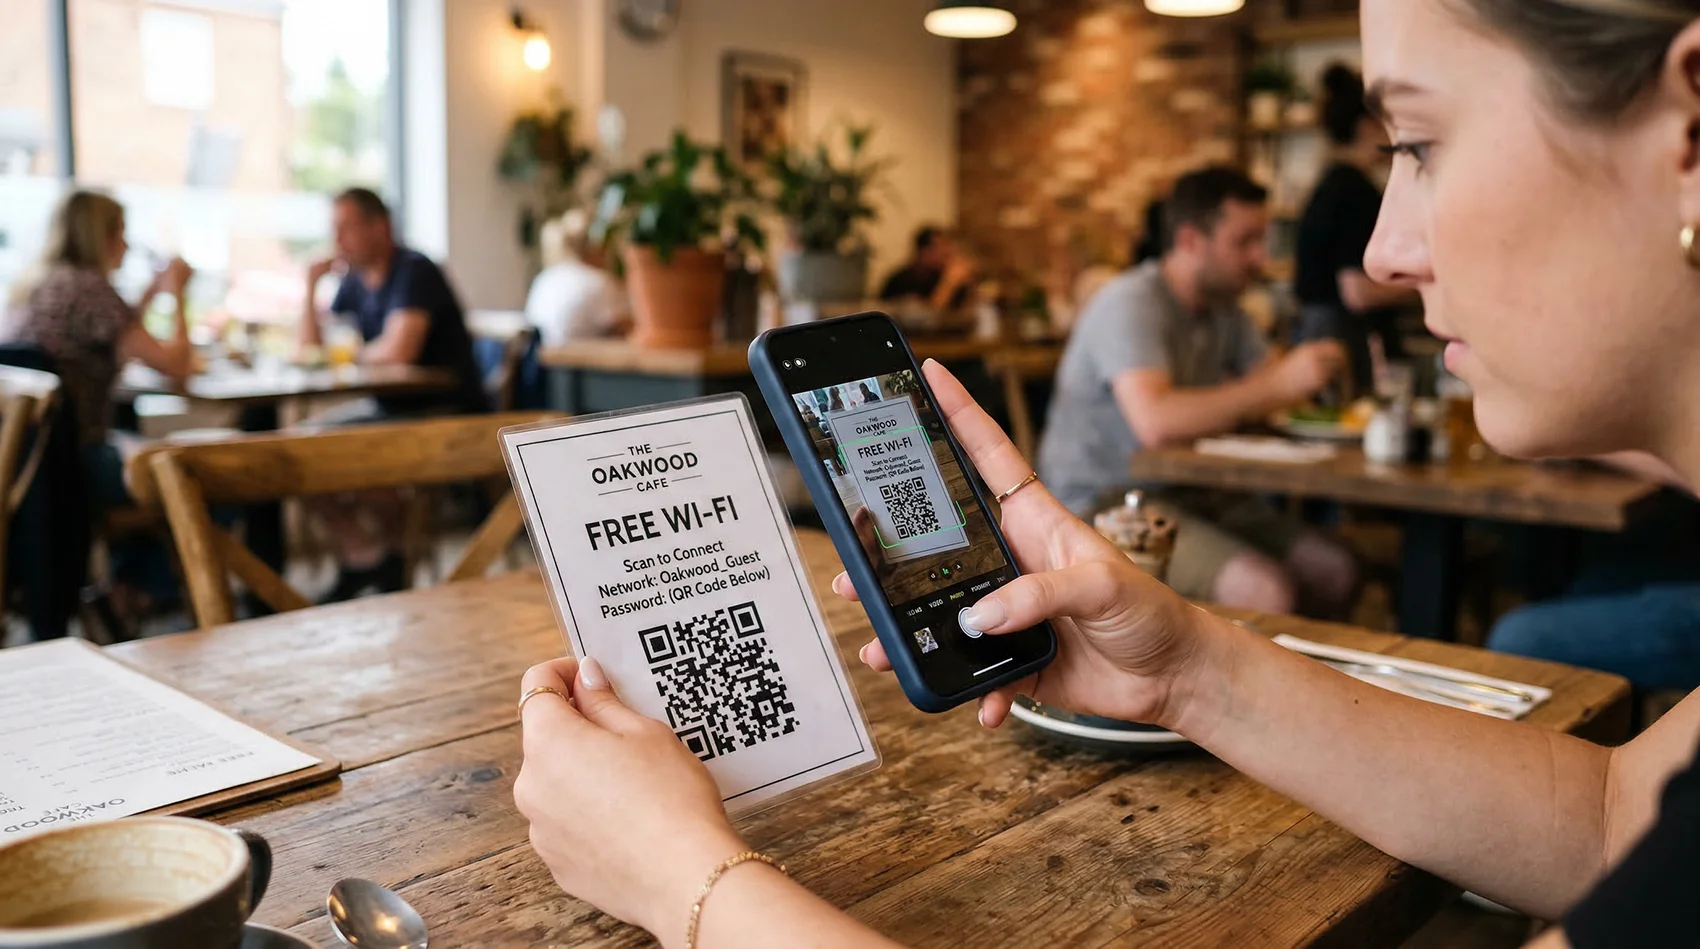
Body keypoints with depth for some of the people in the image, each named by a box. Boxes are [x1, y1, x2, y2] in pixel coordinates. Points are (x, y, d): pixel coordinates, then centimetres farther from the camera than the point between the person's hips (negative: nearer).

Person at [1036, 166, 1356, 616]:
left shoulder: (1224, 307, 12)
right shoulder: (1131, 303, -17)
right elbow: (1156, 422, -32)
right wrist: (1279, 383, -26)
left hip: (1189, 494, 9)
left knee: (1335, 572, -5)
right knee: (1266, 592, -27)